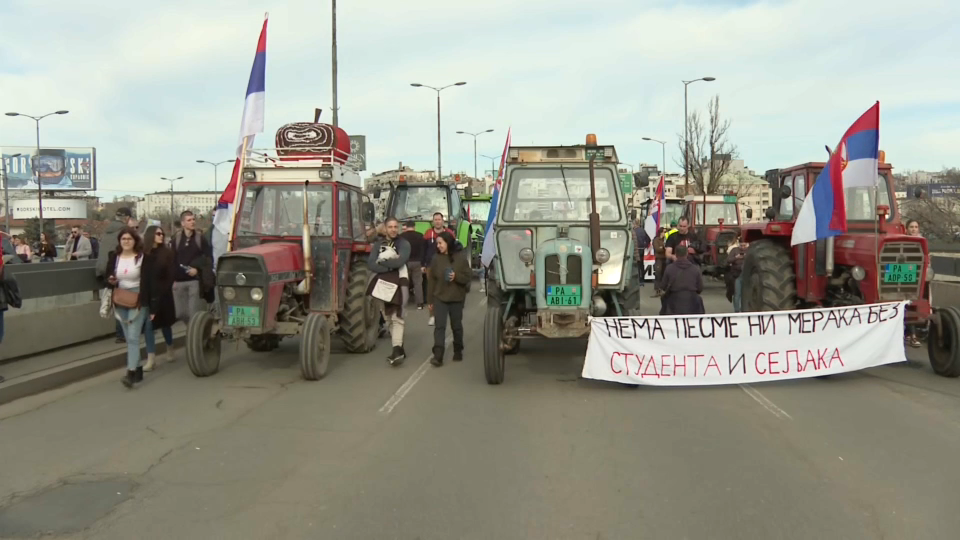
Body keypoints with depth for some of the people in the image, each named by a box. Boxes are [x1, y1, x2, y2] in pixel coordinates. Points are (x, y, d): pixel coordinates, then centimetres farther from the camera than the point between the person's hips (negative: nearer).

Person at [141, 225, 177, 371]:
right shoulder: (142, 253, -2)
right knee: (148, 323, -6)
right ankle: (151, 358, -4)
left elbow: (171, 275, -2)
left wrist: (164, 291, -8)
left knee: (164, 322, 14)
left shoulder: (167, 253, -2)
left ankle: (170, 350, 35)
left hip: (163, 294, 0)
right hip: (147, 294, 0)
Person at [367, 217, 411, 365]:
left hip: (398, 283, -5)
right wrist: (389, 266, -16)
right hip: (383, 282, 5)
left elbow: (400, 261, -18)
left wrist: (381, 262, -9)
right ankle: (399, 347, 20)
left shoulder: (404, 243, -1)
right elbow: (371, 264, -5)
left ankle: (397, 350, -19)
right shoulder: (378, 244, 9)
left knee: (397, 317, -12)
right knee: (388, 318, 10)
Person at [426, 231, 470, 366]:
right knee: (439, 326, -8)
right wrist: (430, 299, 2)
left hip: (456, 299, 0)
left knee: (456, 326, 13)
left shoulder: (461, 258, -5)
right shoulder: (436, 259, 0)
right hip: (439, 298, 0)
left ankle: (458, 351, 30)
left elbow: (468, 278, -3)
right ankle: (438, 356, -13)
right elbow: (431, 280, 3)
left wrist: (456, 276, -22)